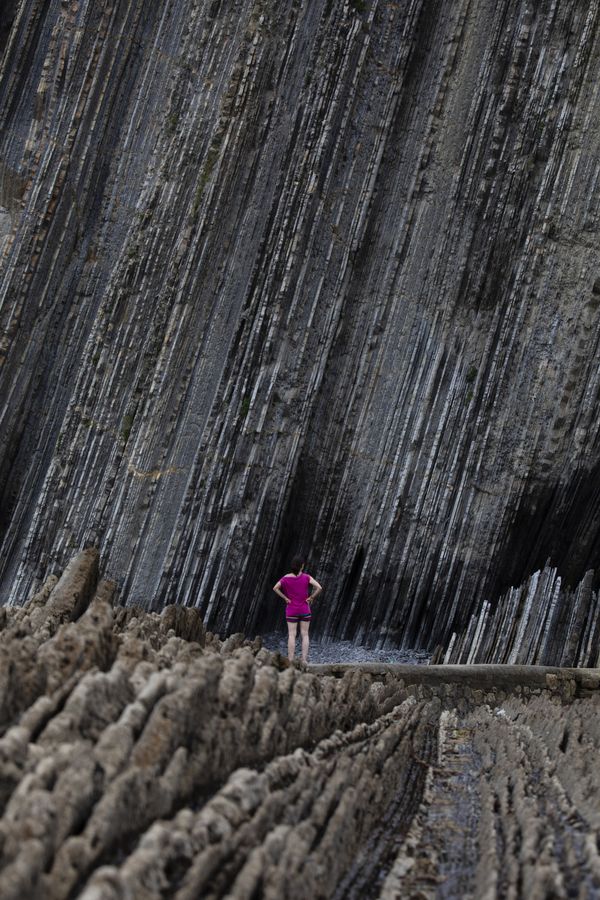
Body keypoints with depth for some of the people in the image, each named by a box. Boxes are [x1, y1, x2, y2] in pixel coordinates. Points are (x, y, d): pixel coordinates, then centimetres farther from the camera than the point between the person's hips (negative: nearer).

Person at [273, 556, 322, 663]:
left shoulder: (286, 578, -4)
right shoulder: (306, 577, -9)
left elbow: (275, 588, -6)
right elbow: (319, 588, -18)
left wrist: (285, 598, -1)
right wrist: (312, 598, -6)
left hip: (291, 610, 1)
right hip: (304, 610, -1)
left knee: (291, 635, 1)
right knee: (305, 635, 5)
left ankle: (290, 660, -1)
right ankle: (304, 660, 2)